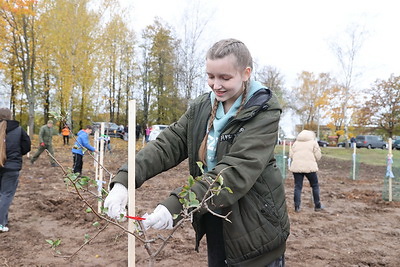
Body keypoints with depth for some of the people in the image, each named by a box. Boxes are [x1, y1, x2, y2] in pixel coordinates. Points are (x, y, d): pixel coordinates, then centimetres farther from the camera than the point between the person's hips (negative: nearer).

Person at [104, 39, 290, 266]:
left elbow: (237, 172, -28)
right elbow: (168, 144, -8)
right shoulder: (202, 107, 1)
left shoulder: (264, 112, -16)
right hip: (215, 228, 5)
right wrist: (125, 179, -23)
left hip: (256, 232, -4)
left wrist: (177, 205, -37)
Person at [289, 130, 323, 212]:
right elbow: (318, 156, 1)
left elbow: (290, 155, 9)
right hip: (309, 167, -3)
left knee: (297, 187, 6)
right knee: (315, 186, 13)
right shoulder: (313, 142, 6)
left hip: (296, 167, 3)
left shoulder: (296, 142, 16)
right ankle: (317, 206, 20)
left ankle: (297, 206, 5)